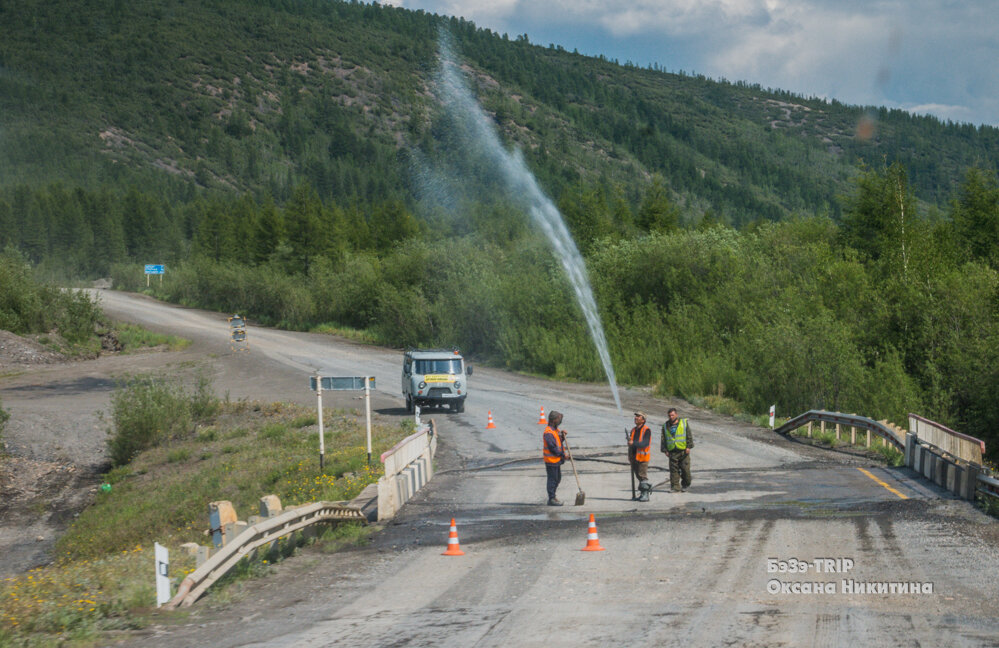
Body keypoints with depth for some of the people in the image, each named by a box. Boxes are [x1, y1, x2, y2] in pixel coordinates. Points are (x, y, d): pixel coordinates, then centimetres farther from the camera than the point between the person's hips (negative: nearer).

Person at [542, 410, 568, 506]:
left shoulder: (555, 430, 11)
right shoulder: (548, 432, -21)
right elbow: (552, 448, -23)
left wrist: (562, 436, 2)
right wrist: (563, 455, -16)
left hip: (557, 460, 10)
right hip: (551, 460, -10)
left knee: (558, 479, 18)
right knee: (552, 479, -3)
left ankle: (552, 496, 29)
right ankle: (551, 499, 4)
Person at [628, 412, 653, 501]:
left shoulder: (646, 430, -8)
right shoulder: (633, 430, 15)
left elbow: (645, 443, -20)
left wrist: (633, 443, -29)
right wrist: (630, 456, 14)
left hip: (642, 457, -7)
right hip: (634, 456, 7)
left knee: (643, 476, -10)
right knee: (638, 476, 10)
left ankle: (645, 495, -8)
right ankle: (642, 494, 16)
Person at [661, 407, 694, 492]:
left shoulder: (684, 423, 5)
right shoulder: (665, 426, 12)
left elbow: (689, 436, 4)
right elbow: (663, 439, 14)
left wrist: (689, 447, -5)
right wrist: (665, 450, 5)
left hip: (684, 450, -2)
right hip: (672, 452, 2)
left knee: (685, 468, -3)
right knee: (674, 470, -4)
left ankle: (685, 484, 17)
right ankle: (675, 487, -2)